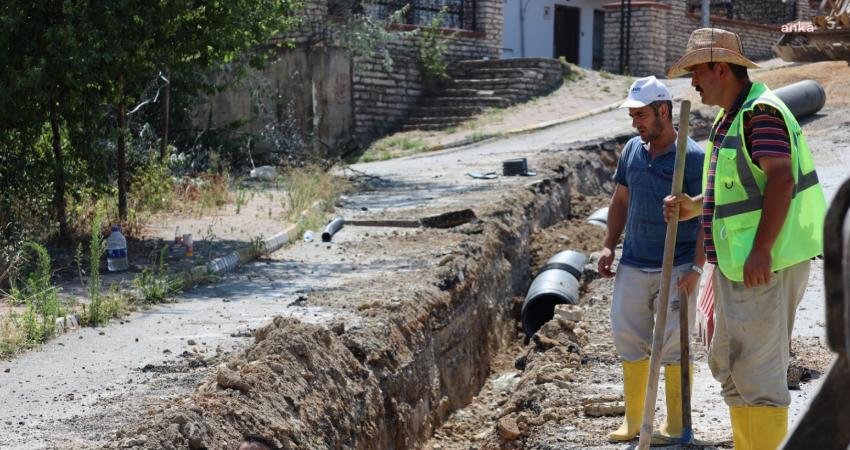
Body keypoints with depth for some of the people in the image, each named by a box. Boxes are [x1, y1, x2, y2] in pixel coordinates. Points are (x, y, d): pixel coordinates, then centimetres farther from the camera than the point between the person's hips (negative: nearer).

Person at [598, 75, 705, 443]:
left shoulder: (692, 157, -11)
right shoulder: (632, 150, 6)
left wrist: (696, 267, -17)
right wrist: (609, 246, 9)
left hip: (676, 269, -6)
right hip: (632, 265, 6)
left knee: (673, 346, 0)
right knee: (629, 341, 9)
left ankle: (676, 426, 12)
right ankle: (634, 420, 22)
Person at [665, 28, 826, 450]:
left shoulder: (761, 111, -14)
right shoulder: (729, 118, 17)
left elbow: (780, 180, -23)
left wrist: (761, 251, -28)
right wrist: (693, 207, 7)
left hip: (763, 265, -11)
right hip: (735, 264, 11)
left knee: (757, 369, -7)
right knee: (727, 365, 17)